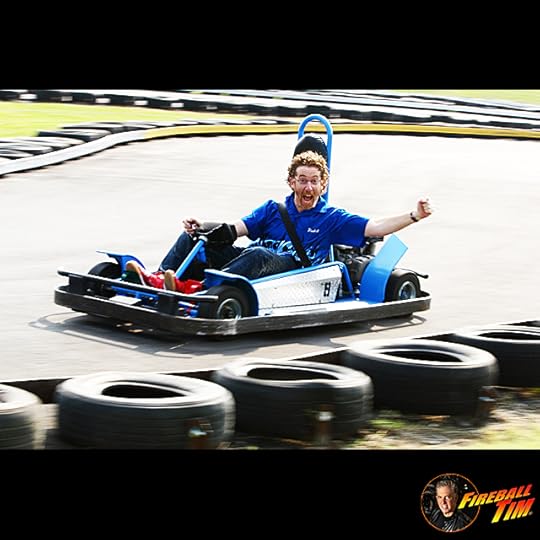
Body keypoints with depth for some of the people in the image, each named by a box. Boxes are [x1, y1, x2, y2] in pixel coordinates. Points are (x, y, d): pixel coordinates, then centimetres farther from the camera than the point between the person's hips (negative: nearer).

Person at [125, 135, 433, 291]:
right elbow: (236, 229, 14)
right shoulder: (274, 209, 24)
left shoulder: (332, 218, 15)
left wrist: (414, 216, -6)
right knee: (195, 236, -9)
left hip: (294, 273, -5)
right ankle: (160, 280, -33)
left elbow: (376, 228, 7)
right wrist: (202, 226, -4)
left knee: (258, 254, -39)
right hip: (255, 262, 5)